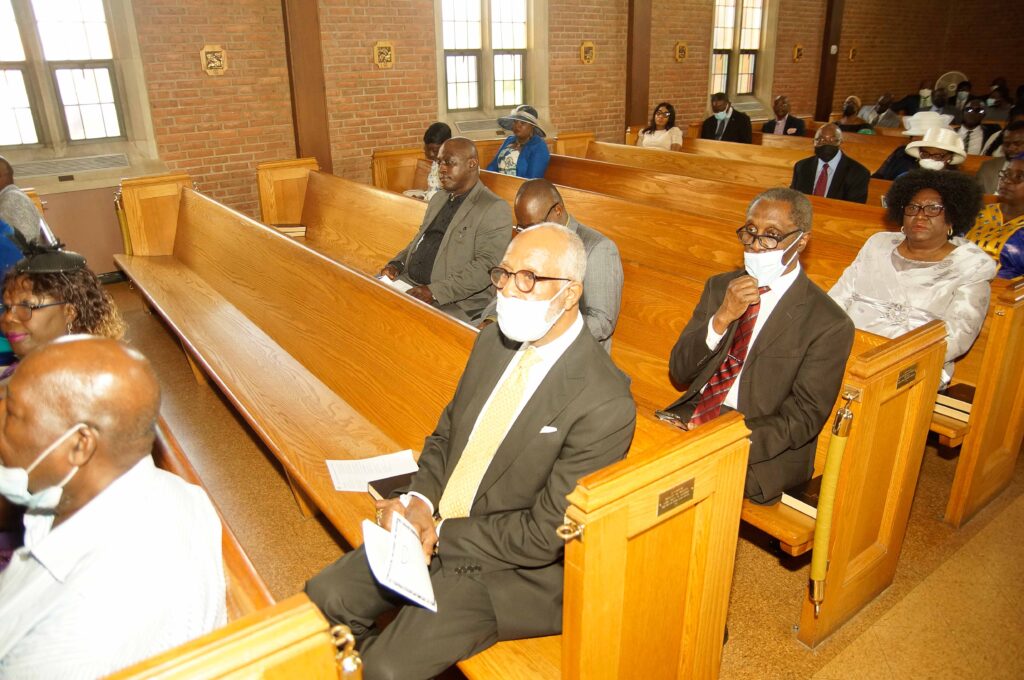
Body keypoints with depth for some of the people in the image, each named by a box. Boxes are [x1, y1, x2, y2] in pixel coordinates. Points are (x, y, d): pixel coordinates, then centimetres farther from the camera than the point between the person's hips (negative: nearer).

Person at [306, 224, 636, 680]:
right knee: (323, 598, 0)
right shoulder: (493, 341, -1)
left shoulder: (604, 404, -24)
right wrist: (419, 498, -9)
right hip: (432, 528, 7)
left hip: (513, 571, -6)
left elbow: (544, 536, -20)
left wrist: (440, 534, -14)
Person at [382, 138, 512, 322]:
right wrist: (397, 264, 6)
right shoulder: (438, 199, 19)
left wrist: (435, 292, -24)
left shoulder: (495, 209, -9)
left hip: (456, 301, -8)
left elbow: (486, 266, -18)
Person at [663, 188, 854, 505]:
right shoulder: (720, 287, 9)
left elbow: (802, 418, -10)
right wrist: (721, 318, -14)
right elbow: (679, 372, 5)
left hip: (762, 450, -5)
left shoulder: (829, 325, -7)